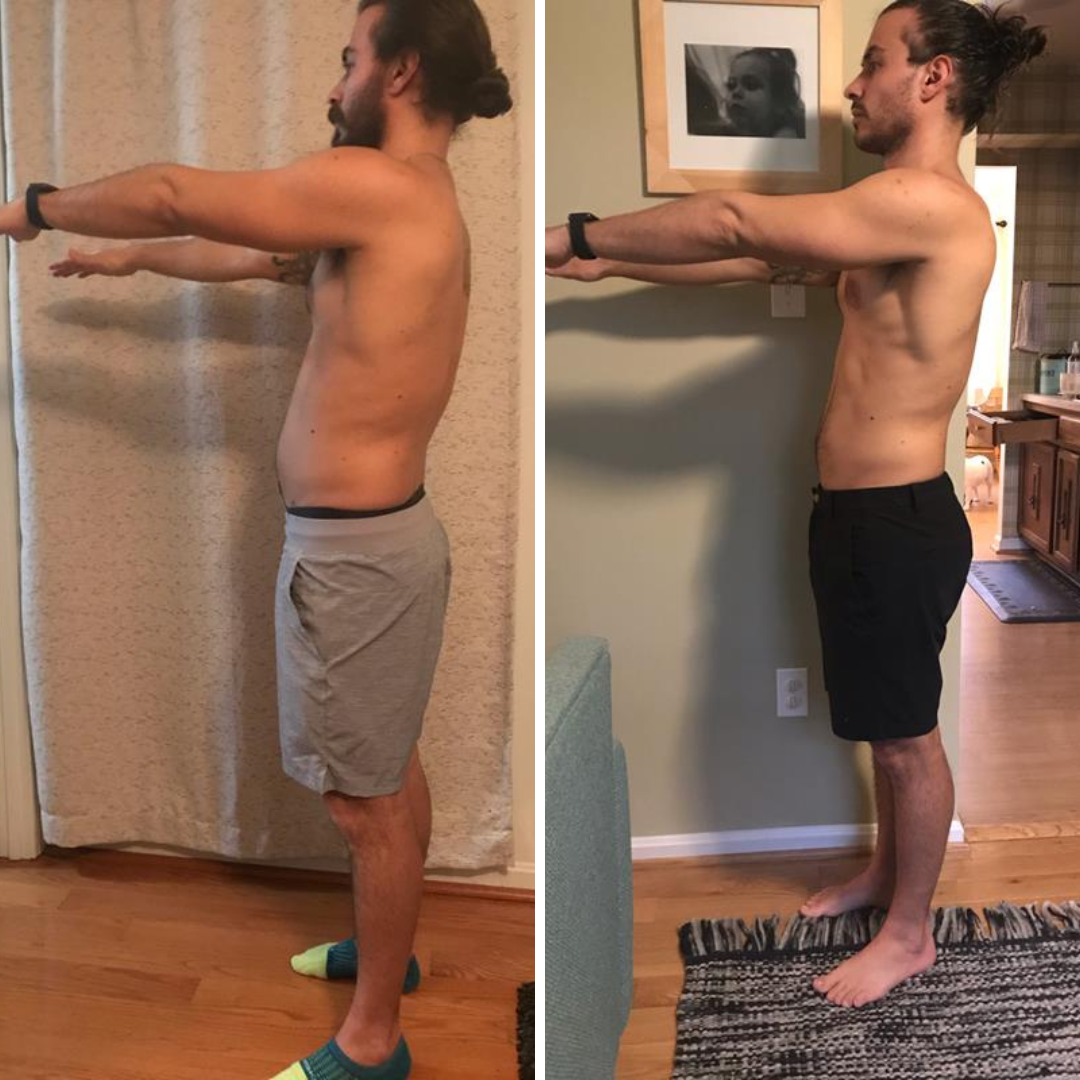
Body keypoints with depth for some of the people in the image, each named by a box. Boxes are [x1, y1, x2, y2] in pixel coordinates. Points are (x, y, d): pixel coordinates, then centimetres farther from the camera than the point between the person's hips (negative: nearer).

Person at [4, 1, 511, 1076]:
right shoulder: (407, 207, 11)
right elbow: (253, 255, 23)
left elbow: (176, 194, -14)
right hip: (374, 531, 9)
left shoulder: (376, 185, -19)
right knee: (388, 776, 23)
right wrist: (130, 260, 31)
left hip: (353, 547, -9)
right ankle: (385, 947, 43)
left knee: (367, 799, 4)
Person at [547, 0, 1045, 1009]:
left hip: (900, 519, -9)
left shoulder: (931, 202, -21)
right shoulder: (892, 218, 13)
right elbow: (764, 260, 15)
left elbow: (738, 225, -26)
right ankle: (889, 869, 43)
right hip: (856, 510, 10)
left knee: (906, 734, 7)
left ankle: (910, 933, 25)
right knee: (888, 724, 23)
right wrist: (610, 265, 9)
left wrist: (577, 234, -17)